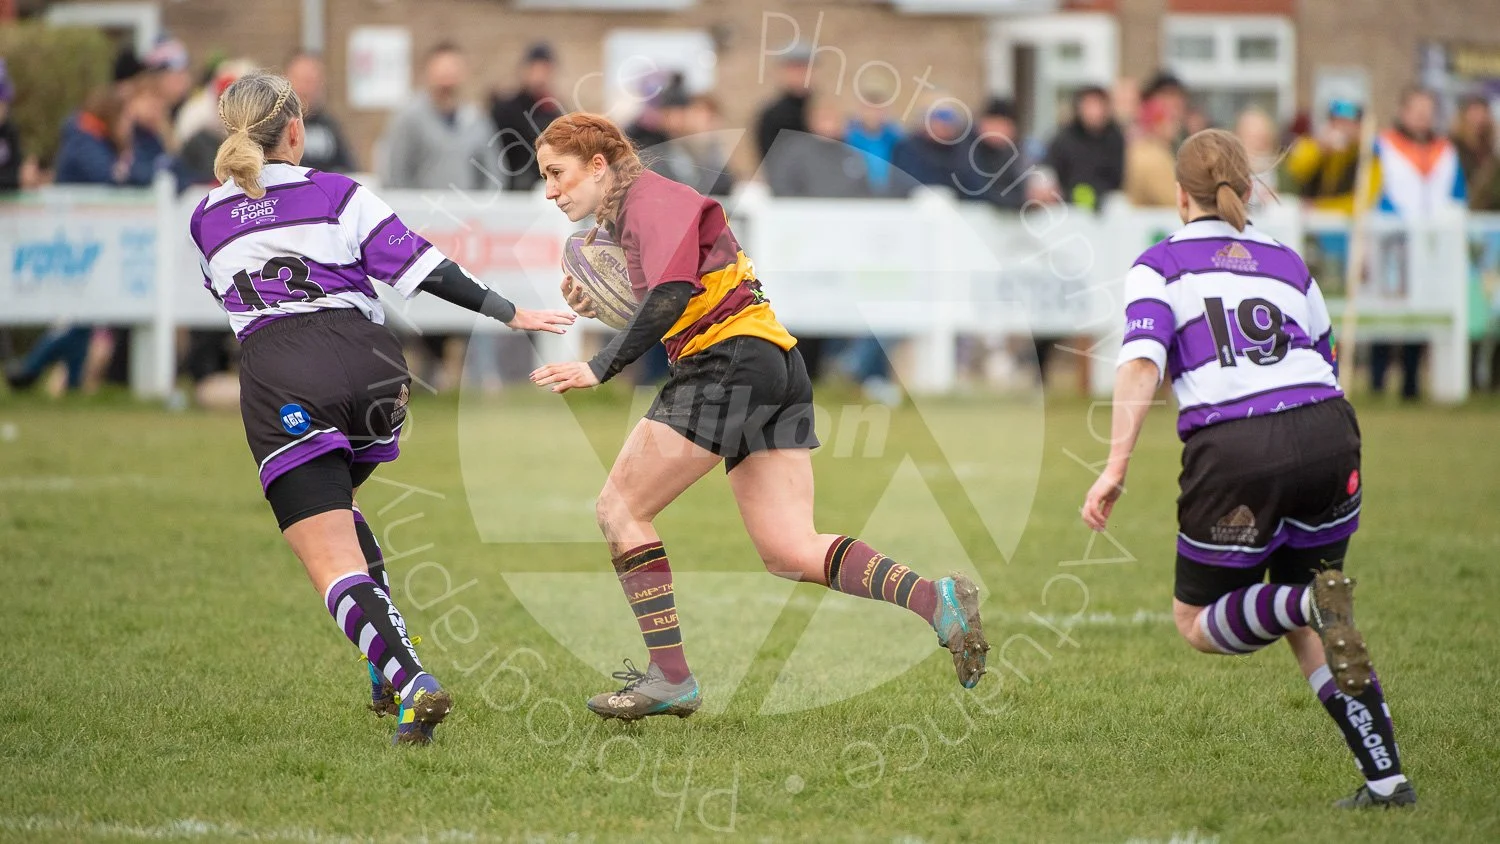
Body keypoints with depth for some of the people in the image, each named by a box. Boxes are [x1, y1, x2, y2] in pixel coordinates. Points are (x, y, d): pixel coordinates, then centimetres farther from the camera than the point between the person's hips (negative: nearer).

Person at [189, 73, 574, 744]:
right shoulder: (336, 194, 9)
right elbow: (422, 269, 1)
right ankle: (389, 671, 18)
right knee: (335, 507, 30)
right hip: (365, 365, 2)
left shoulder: (205, 222, 15)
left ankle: (409, 683, -30)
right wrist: (510, 313, 4)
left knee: (335, 567, -6)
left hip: (276, 381, -2)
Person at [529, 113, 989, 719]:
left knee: (620, 509, -2)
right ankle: (937, 600, -15)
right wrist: (604, 306, 13)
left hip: (730, 360, -10)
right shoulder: (625, 218, 24)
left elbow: (672, 297, -21)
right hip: (777, 366, 10)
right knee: (791, 552, 1)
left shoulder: (651, 199, -5)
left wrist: (599, 368, -23)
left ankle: (670, 677, -5)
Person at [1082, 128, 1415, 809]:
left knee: (1197, 623, 14)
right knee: (1302, 628, 21)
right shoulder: (1288, 264, 21)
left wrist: (1115, 468, -11)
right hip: (1327, 433, 4)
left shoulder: (1160, 265, 10)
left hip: (1233, 449, -4)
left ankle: (1310, 601, -17)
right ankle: (1387, 778, 9)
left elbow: (1142, 365, -6)